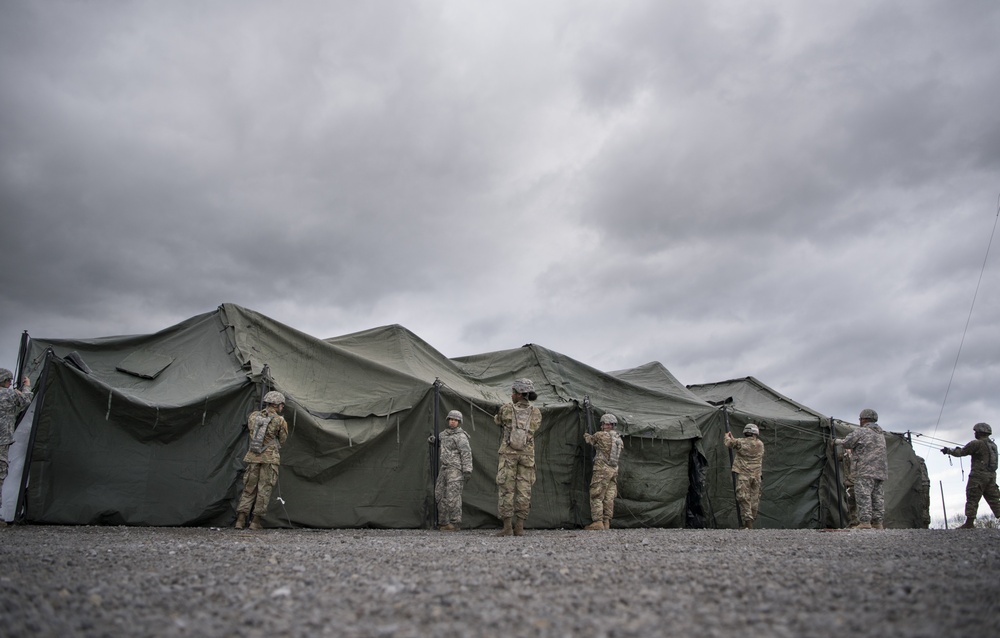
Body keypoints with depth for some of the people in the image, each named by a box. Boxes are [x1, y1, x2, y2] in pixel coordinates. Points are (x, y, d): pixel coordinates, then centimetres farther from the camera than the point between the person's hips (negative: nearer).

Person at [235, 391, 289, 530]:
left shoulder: (253, 416, 6)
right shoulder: (280, 421, -6)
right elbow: (282, 440, 5)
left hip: (253, 457, 4)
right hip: (270, 458, -4)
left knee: (249, 488, 11)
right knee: (264, 489, 3)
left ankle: (240, 520, 6)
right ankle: (255, 521, 2)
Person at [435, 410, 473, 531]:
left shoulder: (461, 436, -10)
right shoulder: (445, 434, 16)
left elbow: (467, 454, -15)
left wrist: (467, 470, -20)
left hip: (456, 470, -9)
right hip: (444, 468, 9)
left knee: (453, 496, -11)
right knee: (440, 495, 8)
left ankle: (455, 524, -6)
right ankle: (444, 522, 15)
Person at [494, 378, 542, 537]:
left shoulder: (506, 409, -3)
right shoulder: (536, 413, 2)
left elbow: (498, 421, 16)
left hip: (508, 454, -2)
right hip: (527, 455, 2)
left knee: (506, 490, 1)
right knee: (524, 490, 4)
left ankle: (507, 527, -2)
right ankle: (519, 527, 3)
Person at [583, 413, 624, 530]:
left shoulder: (600, 435, -10)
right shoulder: (619, 439, 10)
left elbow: (588, 439, 8)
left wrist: (586, 434, 32)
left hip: (602, 469, -7)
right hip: (614, 470, 7)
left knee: (596, 496, -3)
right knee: (609, 497, 7)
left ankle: (598, 522, -7)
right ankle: (606, 523, 8)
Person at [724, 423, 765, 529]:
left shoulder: (741, 442, -7)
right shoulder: (760, 444, 6)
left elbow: (728, 442, 6)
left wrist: (727, 436, 30)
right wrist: (733, 438, 28)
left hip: (743, 474, -4)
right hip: (756, 475, 4)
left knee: (743, 497, -5)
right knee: (754, 498, 11)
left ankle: (748, 521, -13)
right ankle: (751, 520, 17)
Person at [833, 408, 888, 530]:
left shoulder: (861, 431, -4)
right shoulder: (881, 434, 22)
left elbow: (847, 443, -5)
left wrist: (837, 441, 16)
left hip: (866, 470, -8)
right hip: (881, 471, 8)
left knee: (863, 496, -10)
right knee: (878, 497, 6)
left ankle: (865, 523, -16)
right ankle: (878, 523, 4)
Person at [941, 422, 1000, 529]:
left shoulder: (976, 443, -10)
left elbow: (961, 452, -6)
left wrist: (948, 450, 11)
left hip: (978, 476, -7)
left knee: (972, 499, -3)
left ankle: (969, 523, -3)